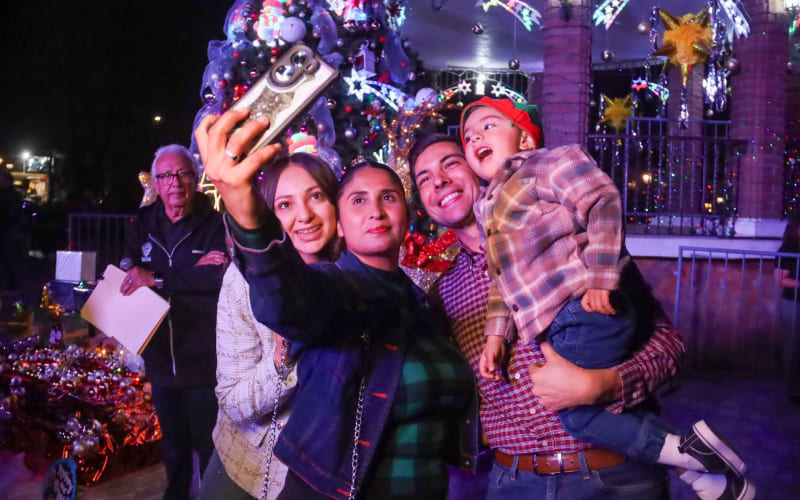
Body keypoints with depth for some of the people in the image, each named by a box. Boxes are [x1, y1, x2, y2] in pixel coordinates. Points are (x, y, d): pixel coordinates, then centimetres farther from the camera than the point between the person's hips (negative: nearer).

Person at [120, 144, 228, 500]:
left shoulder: (215, 225, -11)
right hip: (160, 357, 5)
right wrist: (192, 274, -21)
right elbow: (127, 275, -8)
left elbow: (224, 277, -24)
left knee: (208, 445, 10)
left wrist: (158, 278, -26)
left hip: (203, 360, -4)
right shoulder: (142, 224, 4)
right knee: (172, 443, 23)